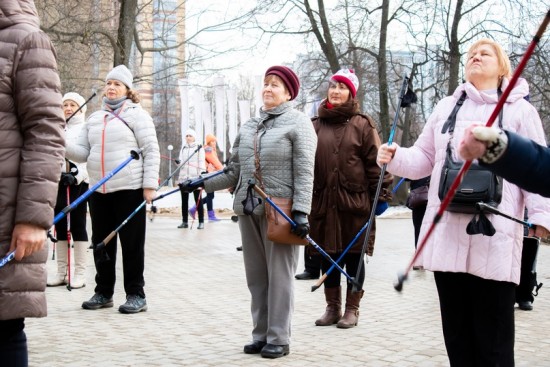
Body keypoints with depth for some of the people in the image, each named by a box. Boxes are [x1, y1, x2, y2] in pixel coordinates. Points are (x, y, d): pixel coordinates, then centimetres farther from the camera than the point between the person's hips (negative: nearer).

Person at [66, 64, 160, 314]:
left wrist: (149, 184, -12)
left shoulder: (137, 114, 0)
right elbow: (83, 153, 11)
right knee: (101, 243, 10)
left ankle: (136, 295, 8)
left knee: (132, 243, 1)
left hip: (129, 189, -5)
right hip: (99, 190, 6)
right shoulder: (94, 118, 15)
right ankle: (103, 293, 22)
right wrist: (63, 145, -8)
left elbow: (151, 152, -5)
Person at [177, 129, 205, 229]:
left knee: (198, 200, -3)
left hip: (195, 177, -5)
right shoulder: (183, 148, 15)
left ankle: (201, 222, -1)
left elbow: (202, 163, -2)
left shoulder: (199, 148, 2)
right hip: (184, 177, 5)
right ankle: (184, 222, 12)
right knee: (184, 200, 6)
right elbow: (180, 160, 19)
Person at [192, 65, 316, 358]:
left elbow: (304, 172, -9)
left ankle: (278, 339, 5)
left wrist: (300, 211, -17)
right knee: (256, 275, 9)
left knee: (279, 274, -3)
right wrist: (202, 183, 7)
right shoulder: (249, 126, 17)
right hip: (248, 209, 6)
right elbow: (234, 172, 17)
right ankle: (260, 334, 17)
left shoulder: (298, 123, 0)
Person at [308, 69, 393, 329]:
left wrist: (381, 195, -9)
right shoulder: (316, 126, 10)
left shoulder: (362, 125, 1)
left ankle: (352, 309, 16)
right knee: (328, 257, 10)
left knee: (354, 257, 5)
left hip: (355, 201, -3)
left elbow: (375, 163, -3)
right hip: (324, 202, 3)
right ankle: (332, 307, 23)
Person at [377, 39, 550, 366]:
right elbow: (424, 159, 18)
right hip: (446, 235, 4)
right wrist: (395, 158, -2)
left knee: (492, 333, 0)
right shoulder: (446, 107, 17)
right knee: (456, 329, 12)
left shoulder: (519, 110, 5)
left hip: (494, 239, -4)